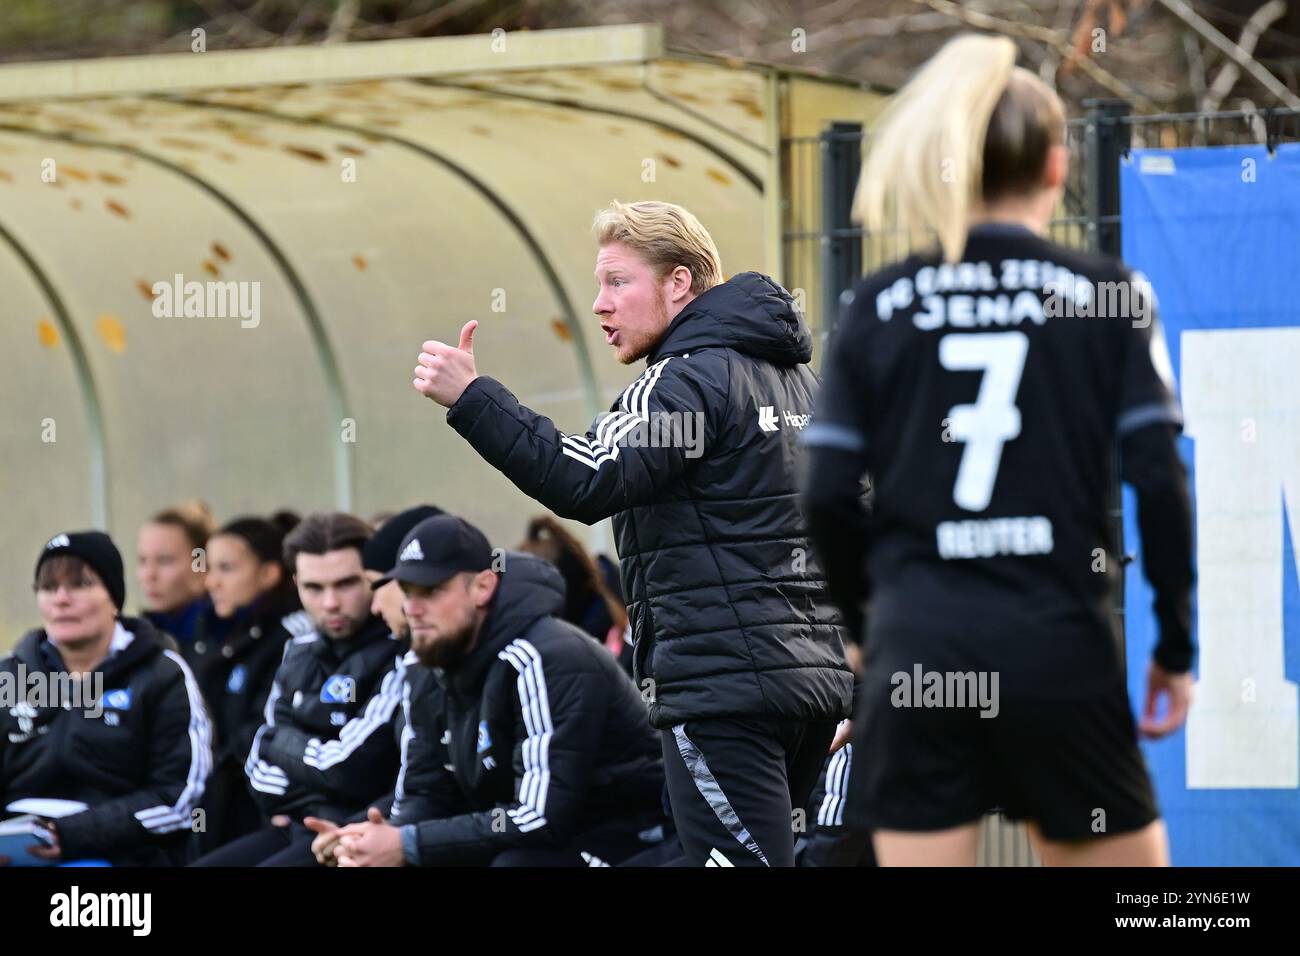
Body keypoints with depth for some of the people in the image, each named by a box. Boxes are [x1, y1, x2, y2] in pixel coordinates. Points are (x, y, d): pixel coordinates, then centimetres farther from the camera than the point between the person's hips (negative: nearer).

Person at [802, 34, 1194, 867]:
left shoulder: (878, 306, 5)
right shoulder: (1107, 296, 0)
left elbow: (830, 496, 2)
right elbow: (1160, 482, -4)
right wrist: (1176, 643, 6)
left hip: (918, 644, 1)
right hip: (1060, 643, -1)